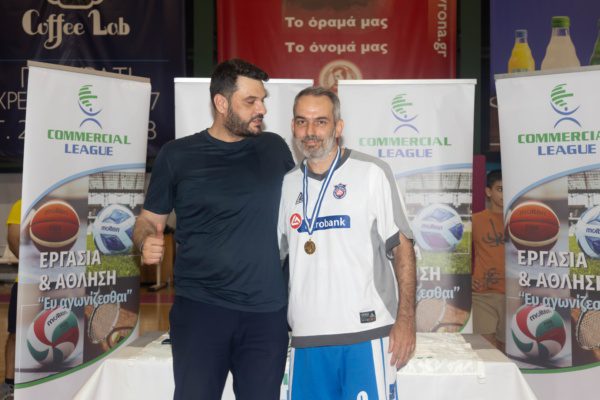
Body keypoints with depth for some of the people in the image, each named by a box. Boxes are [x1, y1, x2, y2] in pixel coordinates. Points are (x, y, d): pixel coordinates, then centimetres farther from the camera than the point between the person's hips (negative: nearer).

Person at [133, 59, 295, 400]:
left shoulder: (274, 148, 8)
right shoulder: (177, 155, 1)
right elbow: (150, 219, 6)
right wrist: (147, 241, -14)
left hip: (267, 310, 2)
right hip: (199, 307, -2)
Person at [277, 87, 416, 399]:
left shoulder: (371, 173, -2)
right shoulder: (287, 184, 11)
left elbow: (401, 247, -3)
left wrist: (405, 319, -9)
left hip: (366, 332, -4)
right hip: (306, 336, 4)